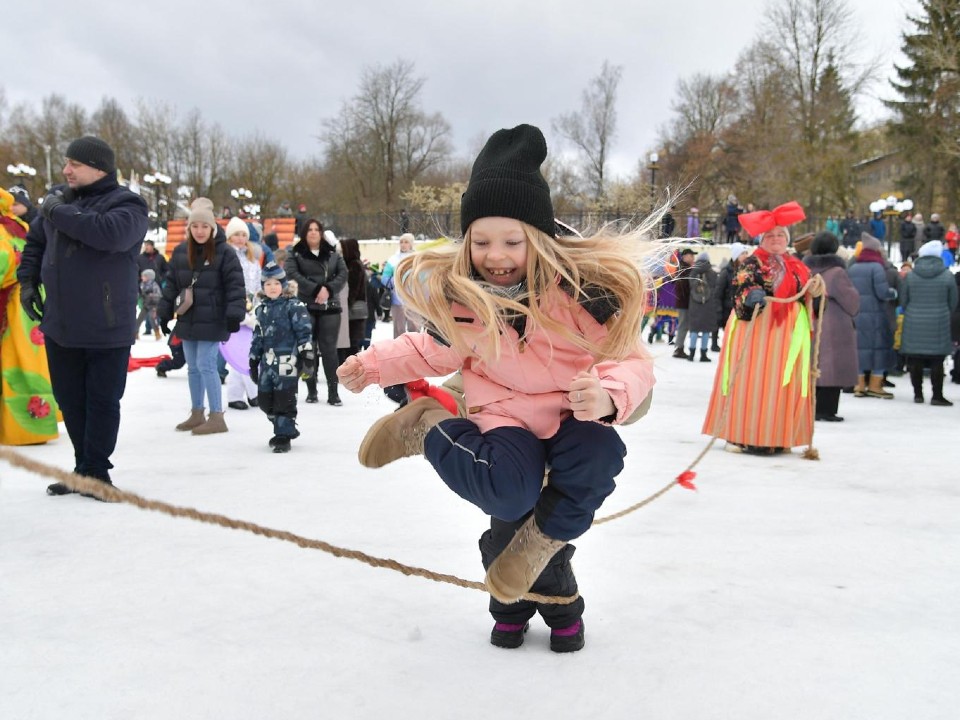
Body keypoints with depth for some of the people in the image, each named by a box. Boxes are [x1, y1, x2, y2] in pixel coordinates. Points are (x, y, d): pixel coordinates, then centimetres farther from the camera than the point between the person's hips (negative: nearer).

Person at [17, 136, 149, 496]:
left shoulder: (125, 204, -10)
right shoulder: (58, 197, 9)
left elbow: (112, 233, -33)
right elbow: (35, 240, 23)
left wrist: (61, 213, -23)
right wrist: (28, 279, 11)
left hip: (106, 329, -6)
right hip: (59, 326, 6)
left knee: (102, 401, 1)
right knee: (69, 399, 13)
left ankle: (96, 472, 13)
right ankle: (84, 468, 26)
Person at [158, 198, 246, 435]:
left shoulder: (224, 253, -8)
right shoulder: (180, 252, 7)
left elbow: (235, 286, -12)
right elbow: (171, 285, 13)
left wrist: (235, 314, -20)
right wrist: (165, 313, 13)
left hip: (212, 322, -6)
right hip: (187, 320, 6)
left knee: (206, 365, -9)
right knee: (193, 368, 12)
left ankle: (217, 417, 0)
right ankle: (197, 414, 24)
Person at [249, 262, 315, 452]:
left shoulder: (293, 306, -5)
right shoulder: (262, 309, 15)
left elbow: (304, 331, -10)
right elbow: (258, 337, 21)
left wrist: (307, 354, -16)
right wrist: (253, 361, 21)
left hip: (287, 359, -7)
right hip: (268, 359, 7)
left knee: (284, 397, -7)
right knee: (264, 398, 9)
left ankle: (284, 435, 3)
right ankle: (283, 429, 26)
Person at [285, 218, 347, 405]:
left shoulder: (333, 253, 13)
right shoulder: (295, 254, 5)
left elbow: (343, 274, 3)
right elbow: (292, 274, -10)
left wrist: (328, 289, -15)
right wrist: (316, 290, -18)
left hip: (330, 307, 1)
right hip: (305, 307, -1)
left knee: (329, 348, -3)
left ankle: (333, 391, -1)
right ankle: (311, 390, 12)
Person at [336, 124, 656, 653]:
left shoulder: (581, 288, -24)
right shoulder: (457, 296, -13)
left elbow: (631, 359, -20)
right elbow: (436, 351, 8)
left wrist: (609, 394, -42)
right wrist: (374, 363, -3)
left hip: (576, 414, 0)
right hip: (505, 414, 0)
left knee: (599, 457, -33)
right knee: (508, 490, -30)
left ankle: (540, 541, -5)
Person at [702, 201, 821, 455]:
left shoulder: (796, 266, 16)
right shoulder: (750, 263, 0)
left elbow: (803, 297, 20)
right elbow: (740, 292, -10)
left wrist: (812, 292, -1)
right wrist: (750, 297, -31)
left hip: (786, 333, 5)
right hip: (755, 330, -5)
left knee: (783, 382, 4)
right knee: (749, 379, -5)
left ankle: (776, 435, 10)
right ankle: (743, 435, 0)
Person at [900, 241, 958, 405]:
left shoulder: (910, 276, -3)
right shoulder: (947, 276, -5)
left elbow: (903, 301, 2)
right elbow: (953, 302, 2)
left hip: (914, 324, 1)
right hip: (938, 324, -1)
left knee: (915, 361, 8)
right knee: (937, 362, 3)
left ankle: (918, 394, 13)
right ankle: (937, 395, 4)